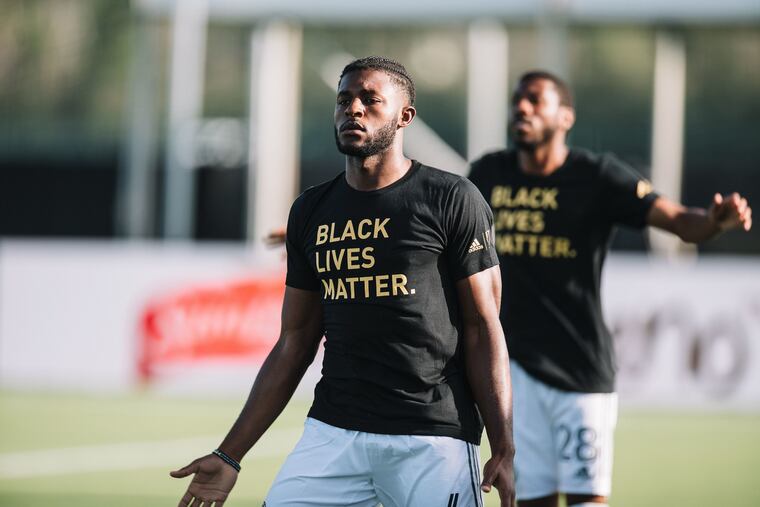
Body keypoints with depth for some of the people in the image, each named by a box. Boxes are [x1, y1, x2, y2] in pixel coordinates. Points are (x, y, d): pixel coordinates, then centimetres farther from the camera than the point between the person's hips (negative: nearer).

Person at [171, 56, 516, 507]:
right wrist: (230, 456, 13)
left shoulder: (451, 200, -1)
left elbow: (482, 330, -4)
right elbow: (295, 343, 16)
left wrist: (504, 449, -11)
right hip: (333, 433, 4)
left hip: (433, 437, -4)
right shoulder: (311, 212, 13)